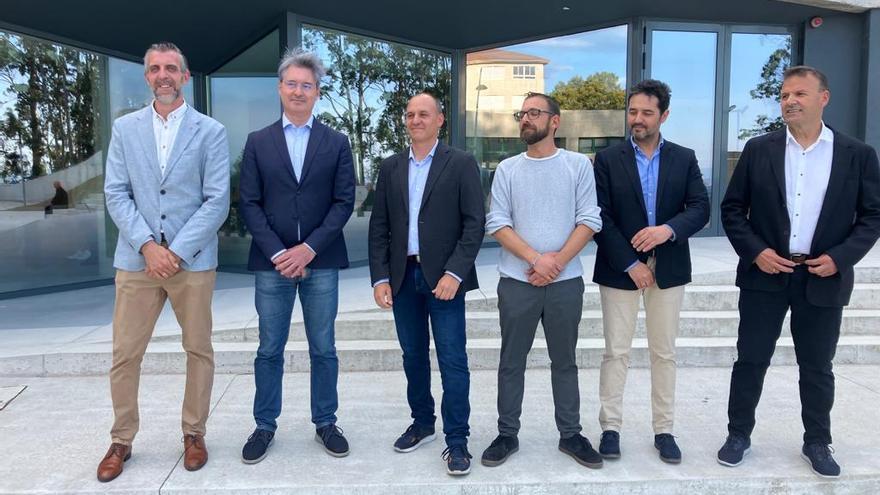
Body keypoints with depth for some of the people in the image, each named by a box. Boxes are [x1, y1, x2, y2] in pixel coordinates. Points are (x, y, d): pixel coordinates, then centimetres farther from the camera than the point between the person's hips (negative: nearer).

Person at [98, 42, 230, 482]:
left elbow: (216, 201, -5)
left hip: (192, 260, -1)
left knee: (199, 351, 8)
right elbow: (116, 194, 2)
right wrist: (147, 246, -11)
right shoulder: (125, 128, 8)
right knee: (125, 354, 5)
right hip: (137, 259, 2)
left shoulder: (210, 131, 1)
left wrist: (177, 251, -12)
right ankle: (121, 440, 22)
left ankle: (194, 434, 24)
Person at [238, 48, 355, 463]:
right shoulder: (258, 142, 6)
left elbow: (344, 202, -1)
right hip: (272, 262, 0)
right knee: (269, 350, 9)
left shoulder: (337, 143, 5)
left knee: (323, 349, 9)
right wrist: (277, 253, -10)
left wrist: (309, 248, -12)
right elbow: (250, 204, 1)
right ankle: (265, 426, 23)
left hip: (321, 261, 0)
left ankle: (325, 423, 24)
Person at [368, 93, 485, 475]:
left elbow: (475, 223, -7)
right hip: (402, 277, 4)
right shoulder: (390, 167, 10)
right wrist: (380, 277, 1)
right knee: (413, 355, 14)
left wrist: (454, 273, -16)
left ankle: (457, 440, 8)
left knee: (453, 360, -2)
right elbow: (379, 226, 9)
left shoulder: (462, 164, -1)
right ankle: (422, 422, 31)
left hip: (443, 276, -4)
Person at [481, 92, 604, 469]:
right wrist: (536, 259, -14)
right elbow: (497, 223, -2)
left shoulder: (578, 164, 2)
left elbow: (590, 220, -3)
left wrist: (557, 261, -13)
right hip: (517, 282, 1)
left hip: (566, 282, 0)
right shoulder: (507, 169, 4)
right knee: (511, 362, 8)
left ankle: (570, 434, 25)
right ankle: (507, 435, 21)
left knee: (565, 361, 12)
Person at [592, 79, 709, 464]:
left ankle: (664, 430, 20)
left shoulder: (684, 159, 6)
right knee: (616, 352, 3)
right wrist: (630, 264, -12)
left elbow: (700, 208, 0)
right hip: (620, 268, -2)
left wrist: (669, 229, -20)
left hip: (668, 268, 2)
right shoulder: (607, 159, 0)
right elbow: (601, 217, -6)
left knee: (664, 353, 9)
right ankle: (610, 428, 14)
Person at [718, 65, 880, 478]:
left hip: (823, 278, 0)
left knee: (817, 368, 12)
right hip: (765, 275, 0)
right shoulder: (759, 149, 1)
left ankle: (817, 444, 29)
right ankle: (738, 435, 22)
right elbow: (732, 208, 2)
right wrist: (755, 251, -11)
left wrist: (840, 258, -11)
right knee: (751, 360, 7)